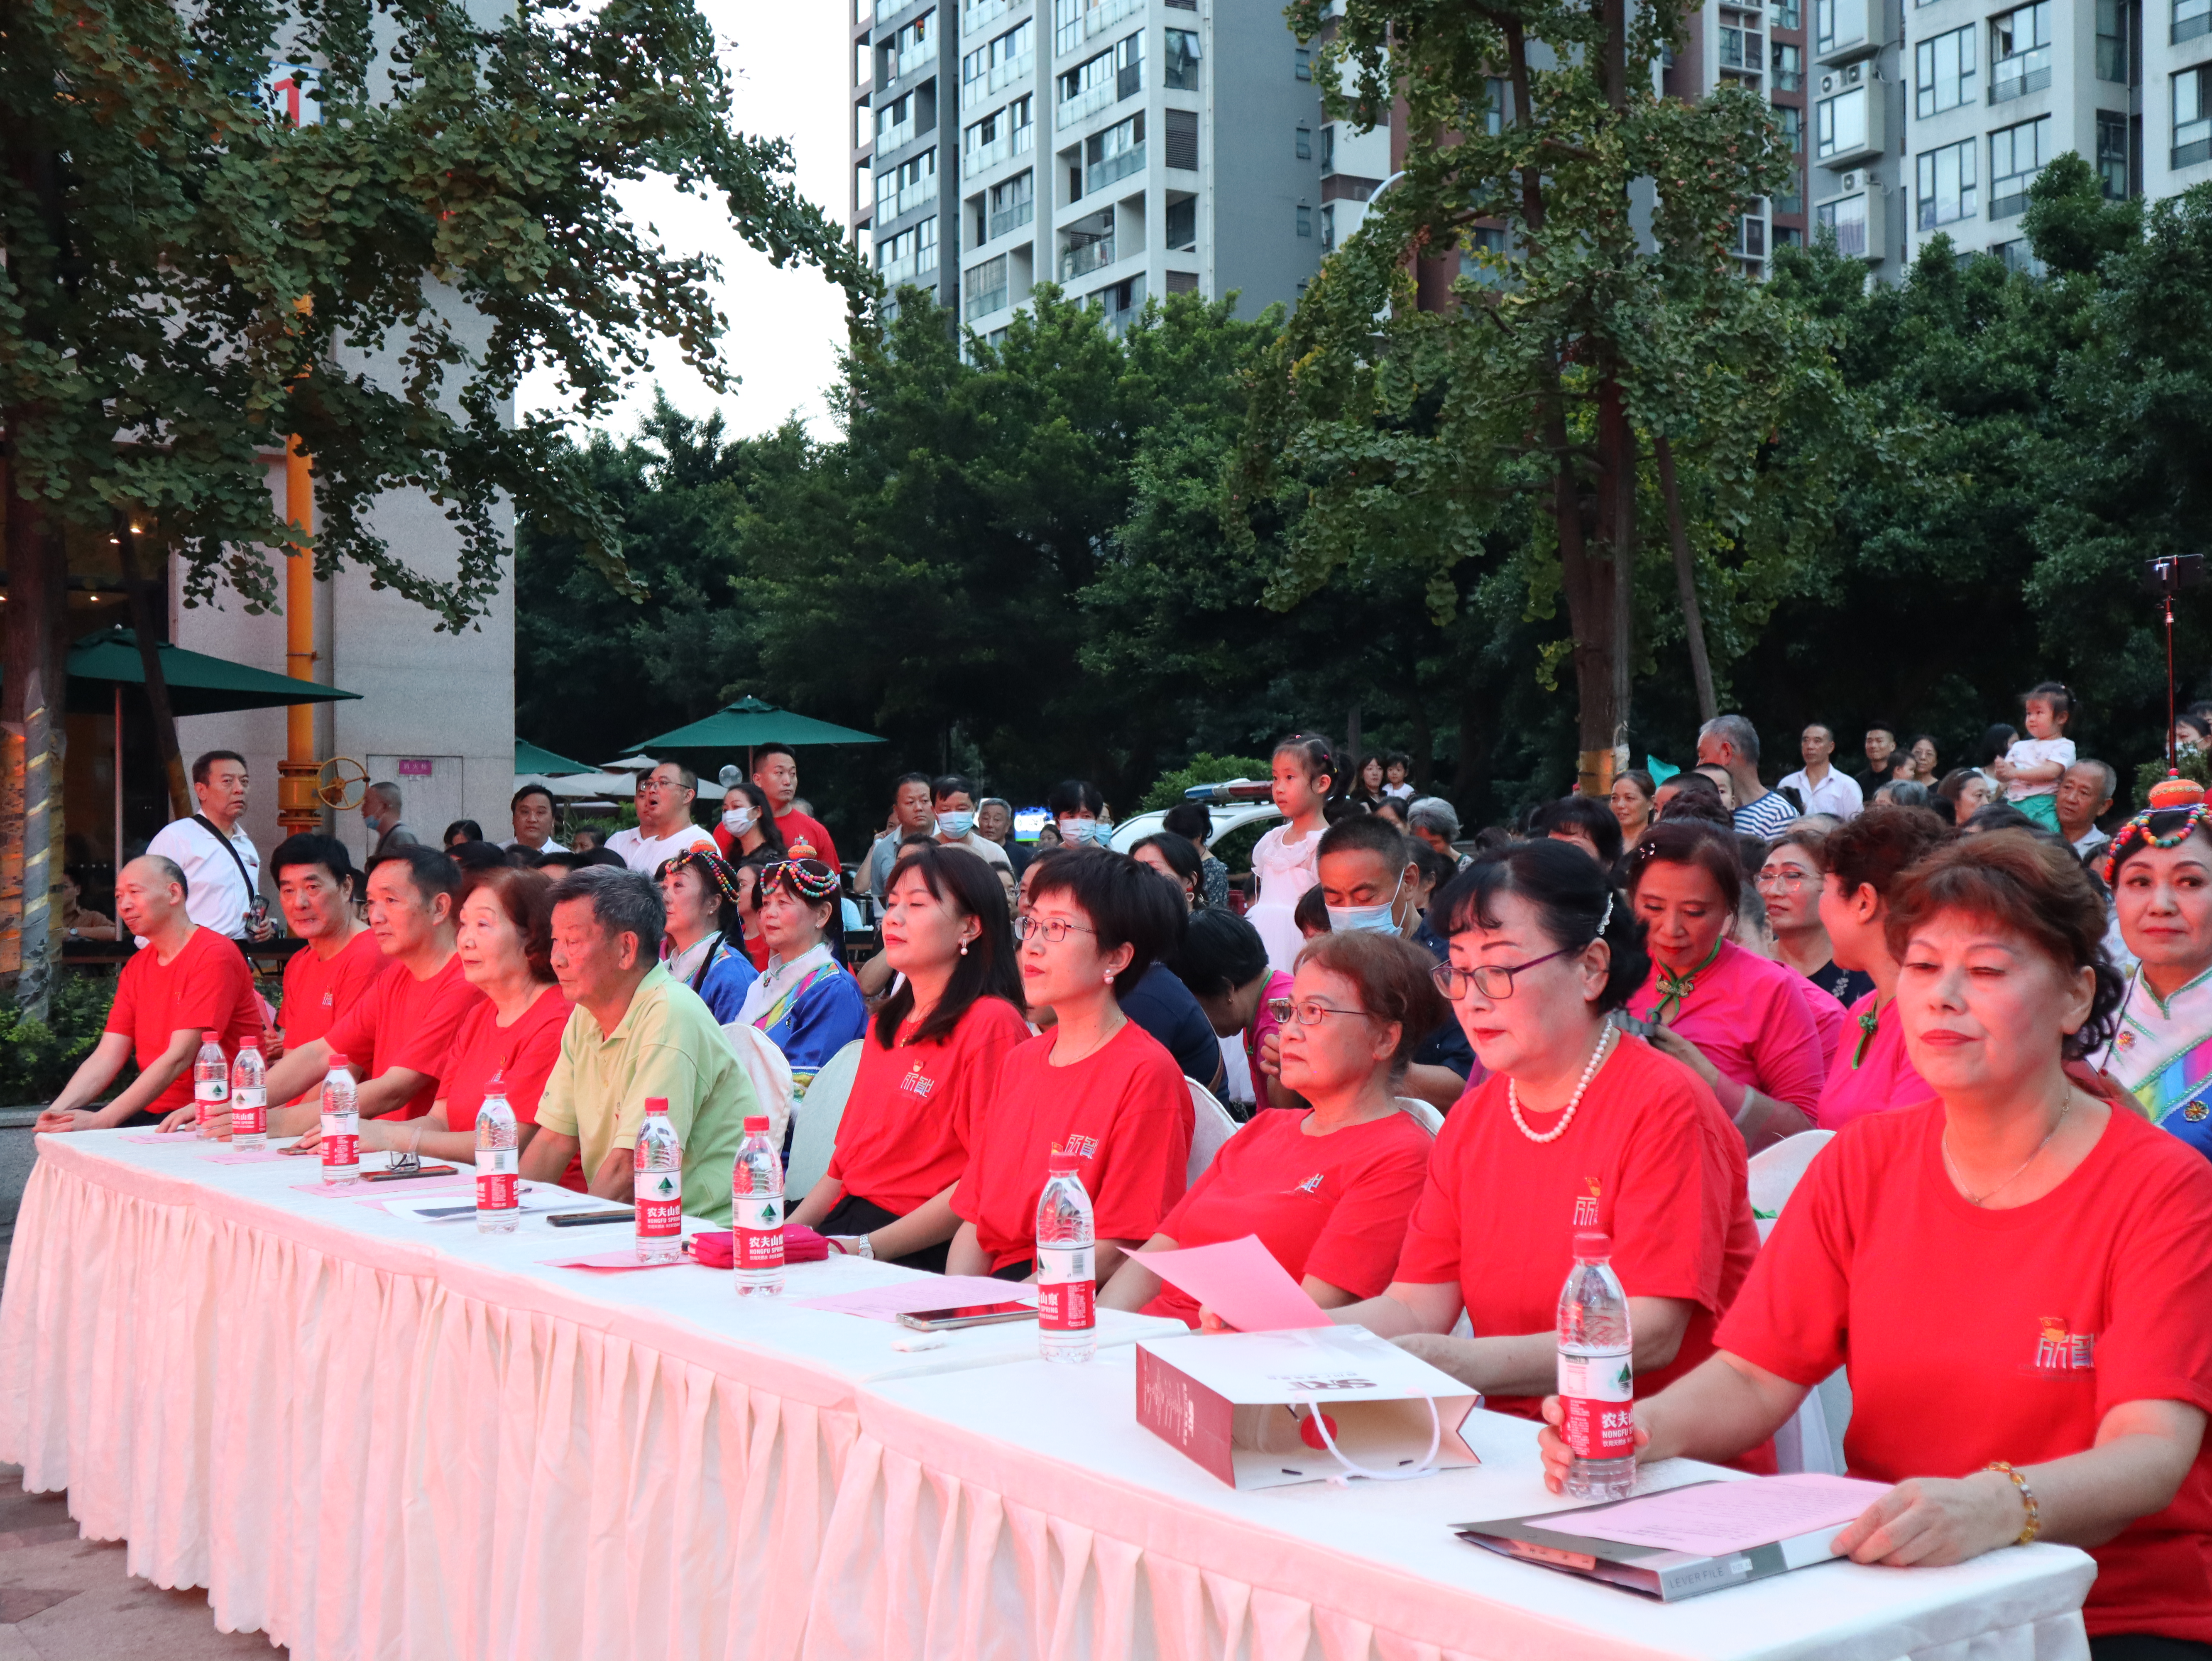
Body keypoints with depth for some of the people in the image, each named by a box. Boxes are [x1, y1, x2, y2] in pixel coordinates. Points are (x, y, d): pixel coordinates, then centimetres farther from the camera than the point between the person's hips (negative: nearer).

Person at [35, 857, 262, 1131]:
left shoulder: (214, 954, -12)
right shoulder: (136, 967, 15)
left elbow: (179, 1058, -20)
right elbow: (106, 1058, 6)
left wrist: (101, 1120, -25)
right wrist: (58, 1110, -13)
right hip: (156, 1111, 7)